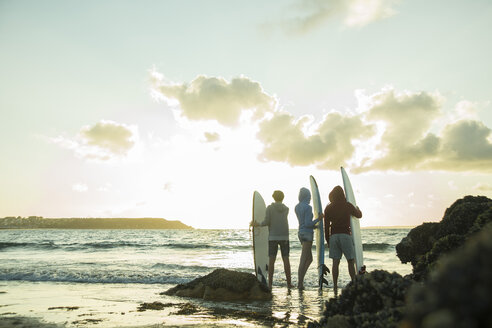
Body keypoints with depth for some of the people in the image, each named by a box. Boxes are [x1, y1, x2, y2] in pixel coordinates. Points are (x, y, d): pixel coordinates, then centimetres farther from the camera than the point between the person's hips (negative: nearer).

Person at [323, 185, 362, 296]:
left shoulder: (328, 208, 6)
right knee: (351, 261, 6)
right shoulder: (347, 206, -1)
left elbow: (326, 225, 8)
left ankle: (335, 287, 3)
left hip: (333, 236, 3)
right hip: (345, 235, -3)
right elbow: (359, 215, 15)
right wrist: (357, 208, 37)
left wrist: (327, 239, 16)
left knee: (335, 262, 3)